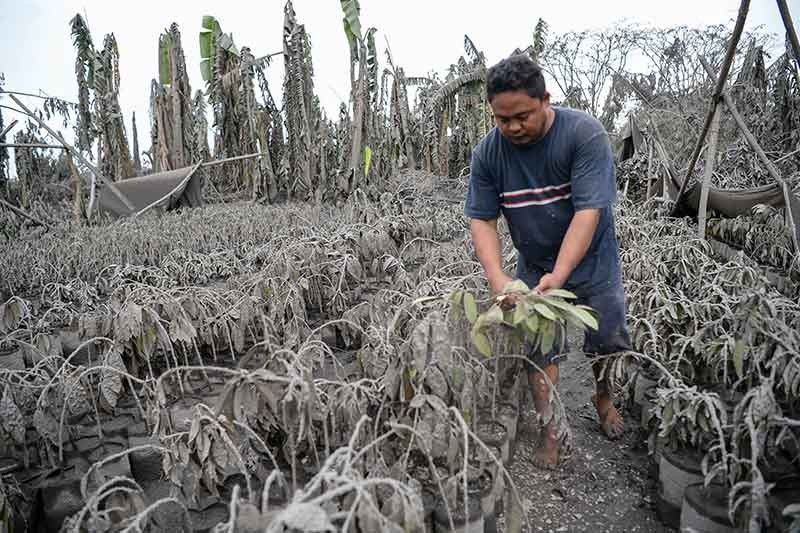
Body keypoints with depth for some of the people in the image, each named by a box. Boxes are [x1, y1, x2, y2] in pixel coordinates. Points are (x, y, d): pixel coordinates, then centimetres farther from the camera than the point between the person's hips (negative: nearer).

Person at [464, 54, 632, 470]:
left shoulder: (585, 134, -23)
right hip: (533, 267, 2)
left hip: (592, 263, -1)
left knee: (607, 341, 13)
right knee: (539, 350, 3)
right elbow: (481, 220, -13)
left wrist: (559, 275, -39)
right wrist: (497, 278, -28)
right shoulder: (487, 152, -13)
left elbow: (588, 211, -29)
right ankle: (549, 429, 21)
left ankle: (603, 398, 43)